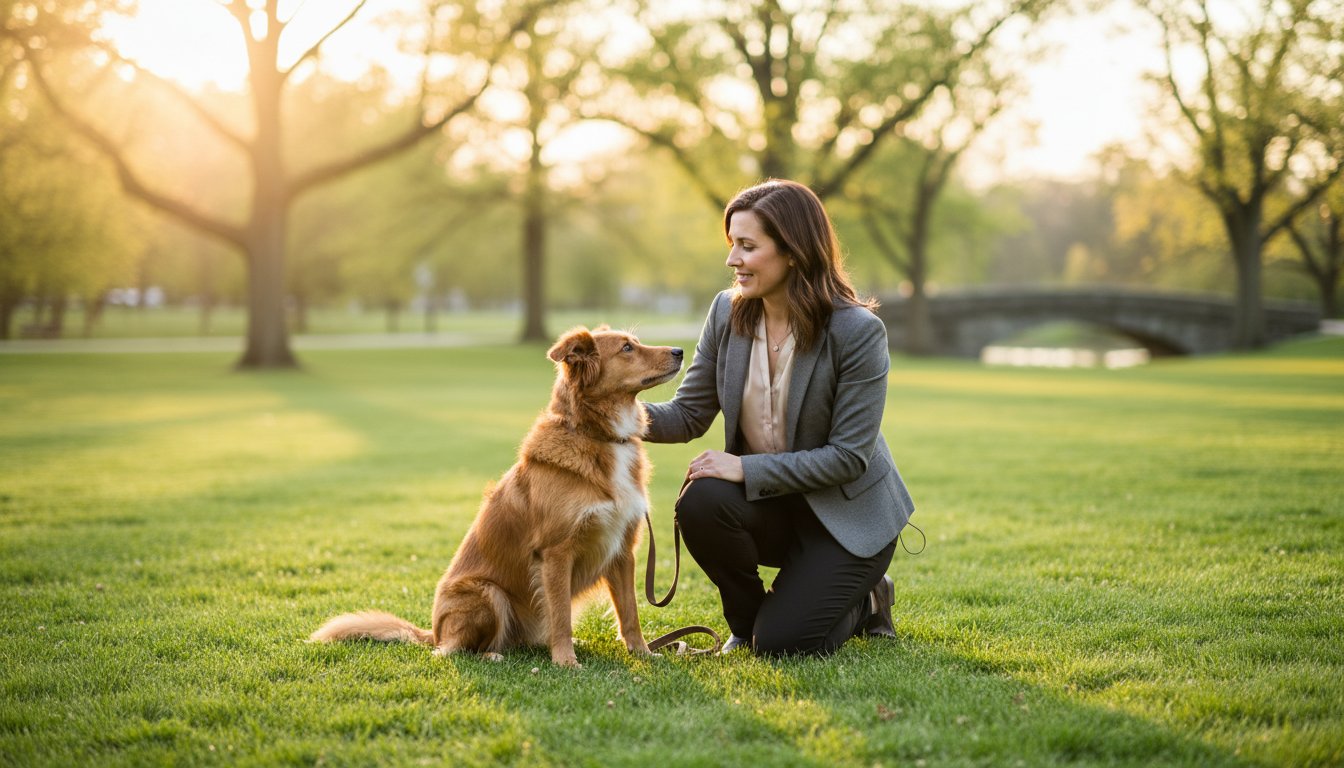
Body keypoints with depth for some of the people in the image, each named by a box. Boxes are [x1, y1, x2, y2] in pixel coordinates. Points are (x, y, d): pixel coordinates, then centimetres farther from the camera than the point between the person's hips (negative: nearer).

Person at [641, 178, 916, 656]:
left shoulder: (858, 330, -21)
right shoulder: (727, 312, -5)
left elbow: (849, 455, -21)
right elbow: (689, 414, -1)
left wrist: (747, 468, -26)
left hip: (846, 511, -4)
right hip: (767, 500, 4)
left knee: (780, 643, -17)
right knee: (700, 502, -29)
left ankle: (865, 603, 17)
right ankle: (748, 618, 0)